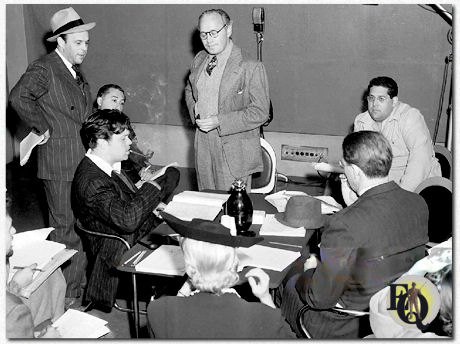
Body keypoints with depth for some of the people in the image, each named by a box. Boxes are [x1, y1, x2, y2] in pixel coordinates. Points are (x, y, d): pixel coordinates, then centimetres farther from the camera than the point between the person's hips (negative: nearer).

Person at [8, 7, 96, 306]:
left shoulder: (77, 72, 15)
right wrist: (42, 128, -21)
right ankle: (64, 293, 14)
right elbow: (19, 97, -30)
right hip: (60, 164, -8)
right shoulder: (43, 69, -13)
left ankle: (81, 283, 31)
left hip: (84, 160, 8)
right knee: (65, 228, 0)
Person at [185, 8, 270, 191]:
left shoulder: (251, 67, -15)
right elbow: (189, 90, 24)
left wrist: (219, 121, -22)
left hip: (234, 149, -6)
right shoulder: (199, 60, 6)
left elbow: (260, 112, -17)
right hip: (203, 144, 6)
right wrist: (194, 113, 3)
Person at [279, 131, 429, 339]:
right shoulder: (419, 204, -11)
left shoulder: (345, 224, -34)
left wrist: (312, 270, -1)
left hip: (350, 328, -6)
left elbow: (320, 298, -23)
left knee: (291, 283, 22)